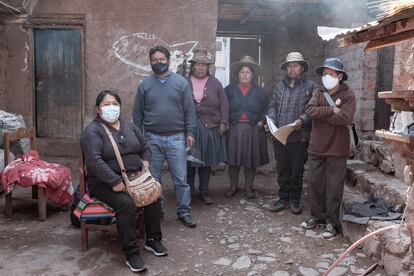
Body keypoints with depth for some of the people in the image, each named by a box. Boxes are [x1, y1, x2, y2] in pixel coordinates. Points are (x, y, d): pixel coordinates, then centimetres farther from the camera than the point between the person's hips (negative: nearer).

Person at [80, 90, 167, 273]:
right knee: (126, 203, -31)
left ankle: (153, 240, -1)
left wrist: (145, 162, -2)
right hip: (105, 184, -5)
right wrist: (115, 182, -28)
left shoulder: (129, 126, 12)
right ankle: (131, 254, -20)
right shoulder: (92, 131, -9)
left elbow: (145, 148, 20)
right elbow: (94, 161, -22)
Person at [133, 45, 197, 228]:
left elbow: (189, 110, 2)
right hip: (152, 139, 1)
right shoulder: (145, 85, 6)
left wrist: (190, 133, -4)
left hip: (176, 138, -1)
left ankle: (184, 212, 15)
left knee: (181, 178, 2)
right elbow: (137, 113, 8)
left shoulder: (180, 82, 3)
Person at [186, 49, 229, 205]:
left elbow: (224, 104, 7)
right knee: (188, 161, 3)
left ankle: (204, 192, 19)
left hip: (210, 129, 1)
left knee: (207, 161, 7)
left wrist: (223, 122, -1)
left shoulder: (215, 83, 9)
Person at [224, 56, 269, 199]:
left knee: (251, 160, 5)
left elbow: (266, 109, 11)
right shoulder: (229, 89, 7)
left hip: (253, 130, 1)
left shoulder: (260, 92, 10)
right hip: (234, 129, 0)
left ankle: (249, 187, 17)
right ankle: (233, 186, 16)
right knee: (233, 159, 2)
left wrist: (261, 122, -3)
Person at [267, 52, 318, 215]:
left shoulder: (310, 87, -1)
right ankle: (283, 198, 24)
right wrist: (271, 118, -3)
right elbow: (272, 105, 15)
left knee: (297, 170, 7)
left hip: (299, 137, -4)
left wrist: (302, 120, -21)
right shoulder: (280, 86, 13)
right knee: (282, 169, 11)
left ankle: (295, 200, 22)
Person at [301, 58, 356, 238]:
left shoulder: (348, 95, -4)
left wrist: (321, 114, -12)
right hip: (316, 148, 5)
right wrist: (332, 110, -17)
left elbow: (346, 118, -20)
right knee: (315, 183, 11)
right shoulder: (318, 94, 9)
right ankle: (317, 216, 26)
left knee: (334, 187, 2)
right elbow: (309, 110, -10)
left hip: (336, 150, -4)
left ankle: (332, 222, 14)